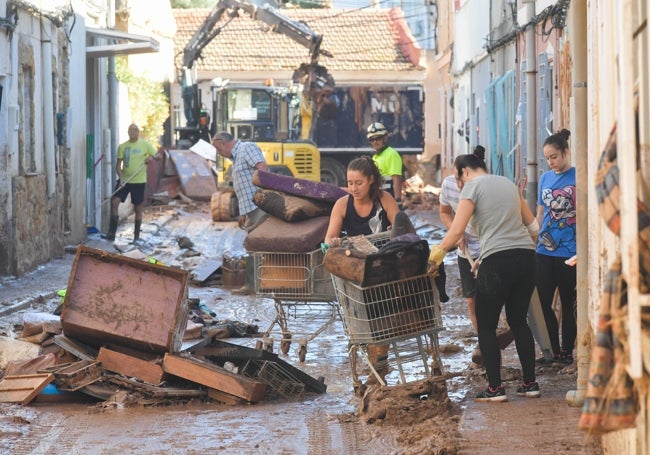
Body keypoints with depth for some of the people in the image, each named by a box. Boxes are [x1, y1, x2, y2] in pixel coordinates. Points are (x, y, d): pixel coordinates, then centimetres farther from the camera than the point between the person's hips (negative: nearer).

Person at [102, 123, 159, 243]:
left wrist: (152, 157, -20)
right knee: (114, 201, -13)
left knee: (138, 209, 4)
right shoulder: (122, 147, 7)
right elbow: (119, 164, 5)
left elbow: (158, 156, 4)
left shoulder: (145, 145, 2)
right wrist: (121, 178, -10)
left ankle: (136, 237, 14)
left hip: (139, 181, -2)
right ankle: (111, 233, -10)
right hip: (124, 180, 2)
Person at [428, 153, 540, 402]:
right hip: (526, 256, 7)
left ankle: (495, 388, 1)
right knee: (518, 321, 18)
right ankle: (530, 383, 16)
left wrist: (435, 255, -1)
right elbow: (533, 225, 22)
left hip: (497, 260, -6)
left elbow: (457, 231, -9)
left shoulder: (472, 187, 0)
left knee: (486, 326, 4)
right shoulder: (508, 184, 20)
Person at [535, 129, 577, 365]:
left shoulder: (578, 177, -7)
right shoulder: (545, 178, 10)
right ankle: (555, 352, 12)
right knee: (544, 303, 3)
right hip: (545, 251, 5)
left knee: (568, 304, 5)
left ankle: (567, 352, 13)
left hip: (569, 253, -5)